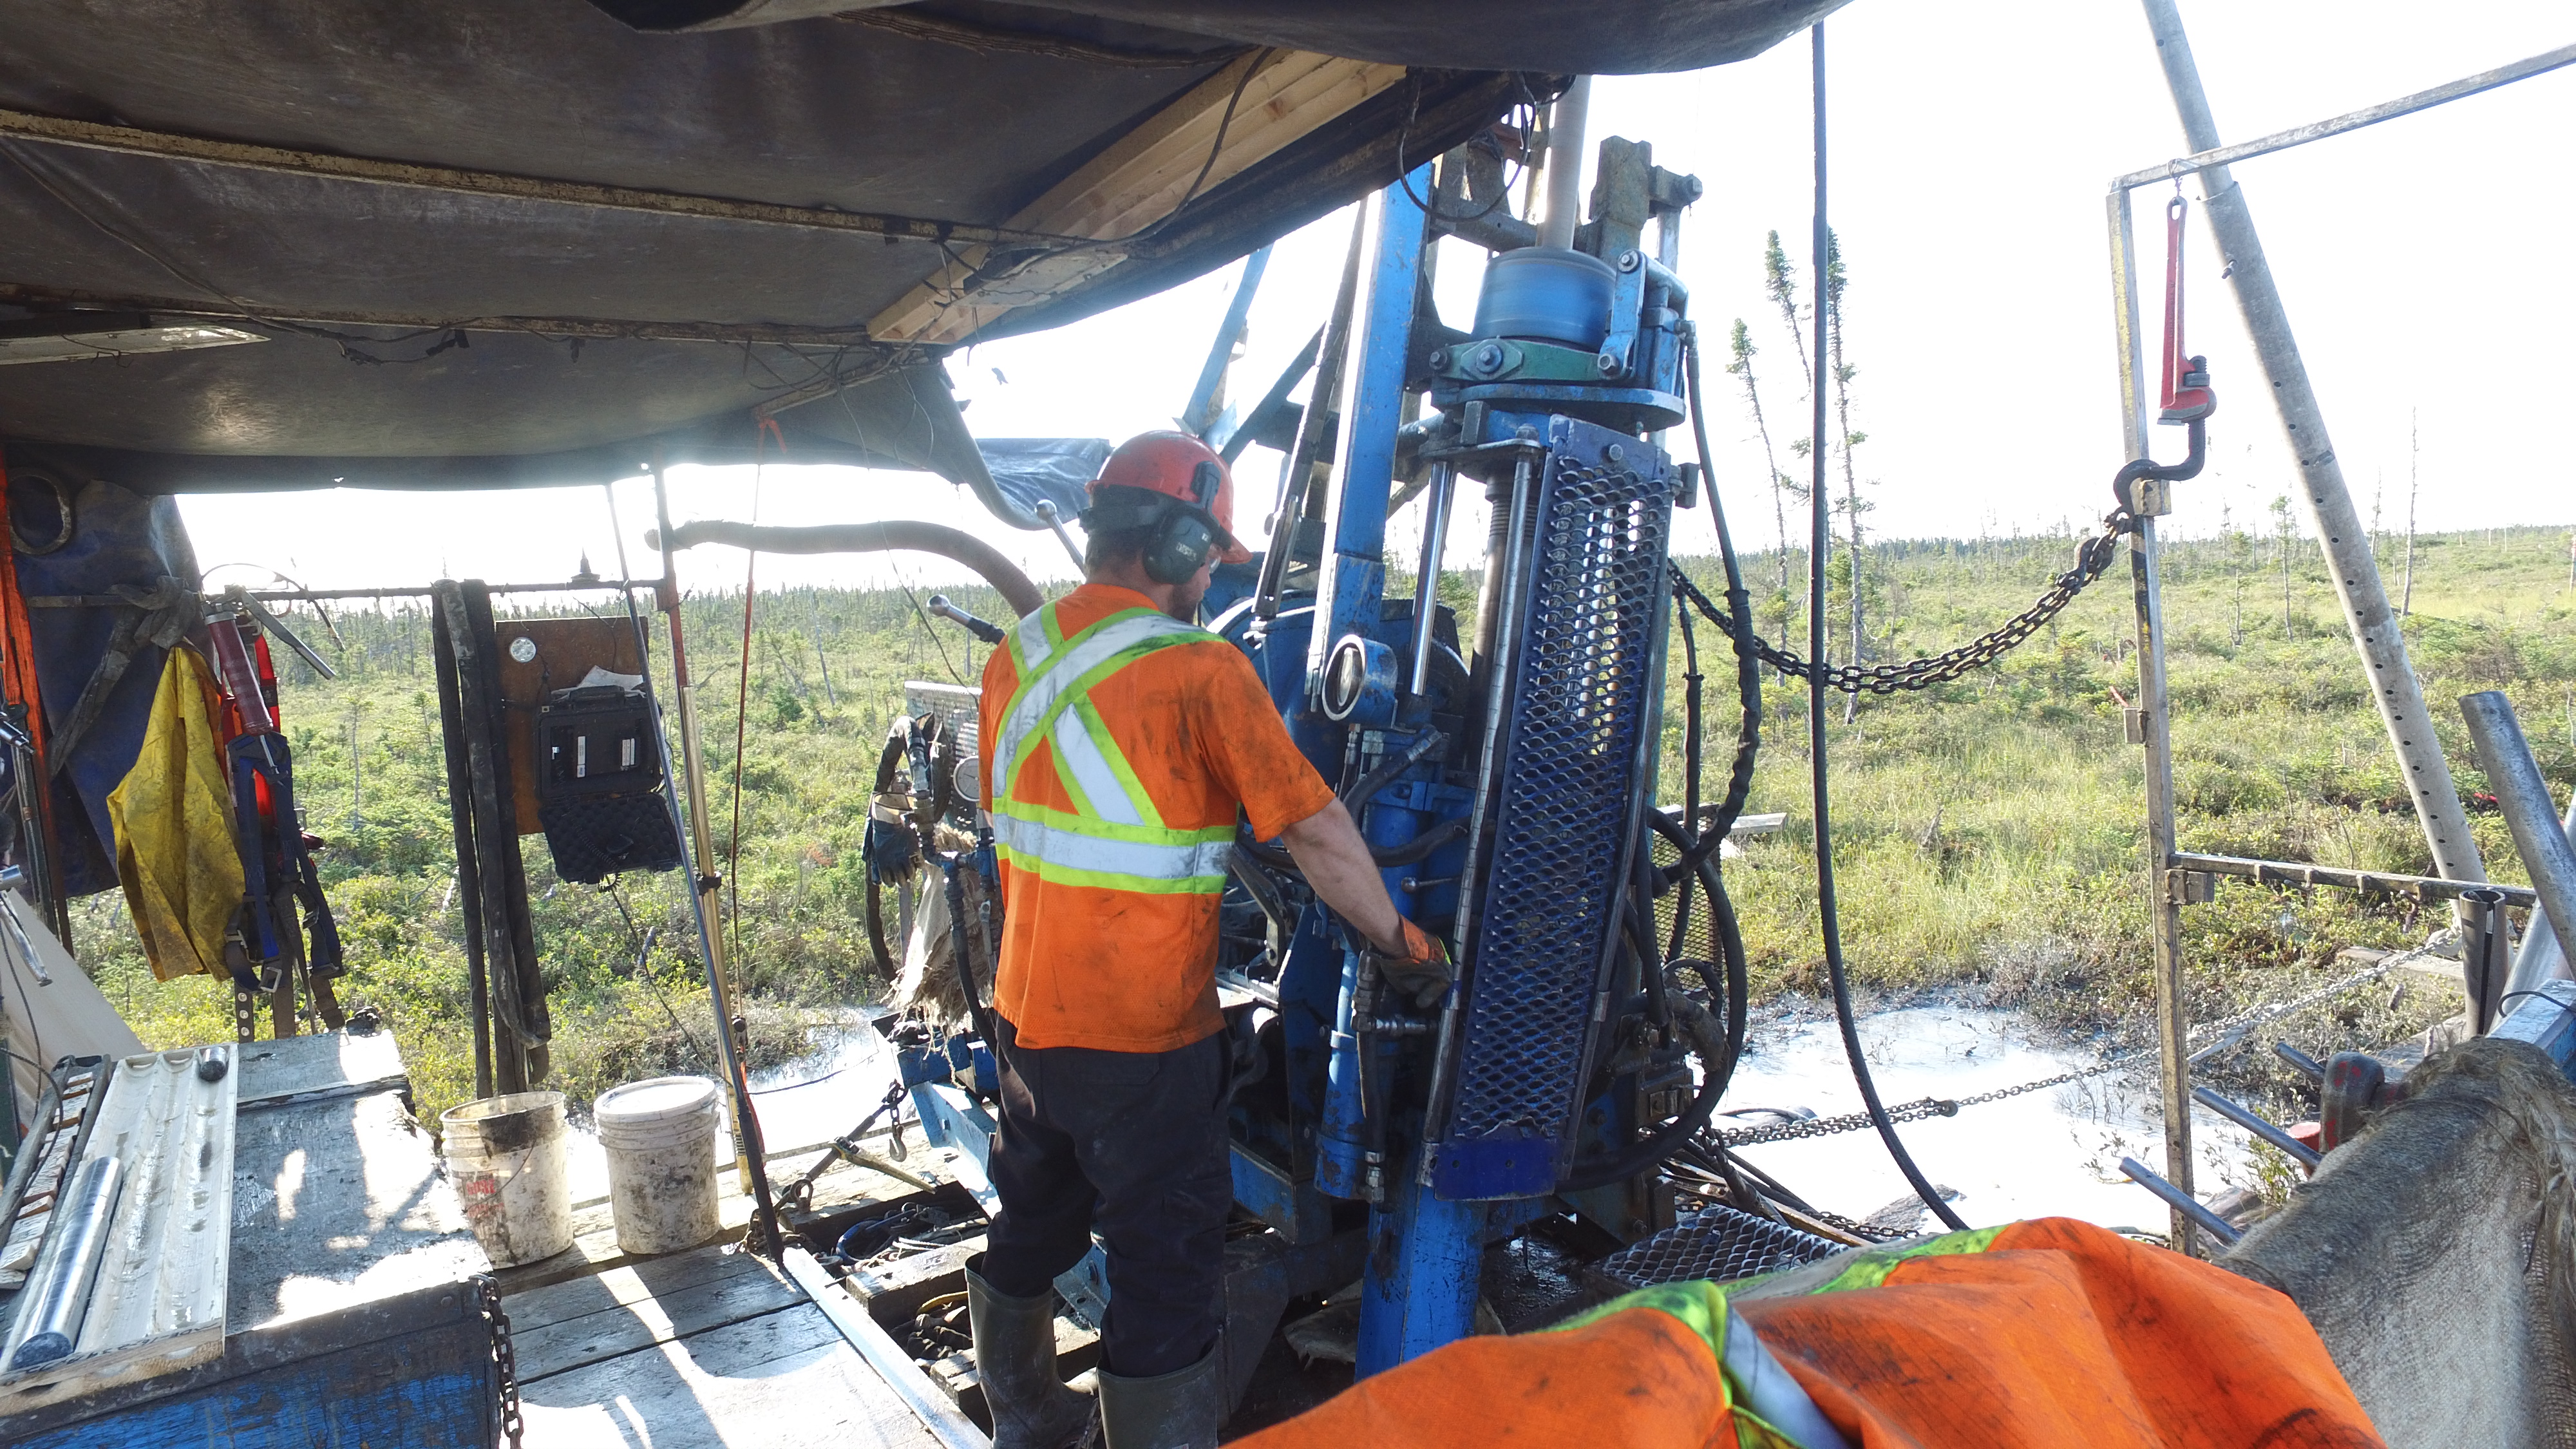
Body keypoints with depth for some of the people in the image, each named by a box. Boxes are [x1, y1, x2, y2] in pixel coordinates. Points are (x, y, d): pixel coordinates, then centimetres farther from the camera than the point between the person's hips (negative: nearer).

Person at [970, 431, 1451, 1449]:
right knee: (1168, 1269, 9)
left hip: (1026, 1012, 8)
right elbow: (1318, 835, -19)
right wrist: (1403, 947, -5)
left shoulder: (1015, 656, 3)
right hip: (1144, 1035, -8)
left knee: (1031, 1223, 26)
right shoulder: (1200, 669, -19)